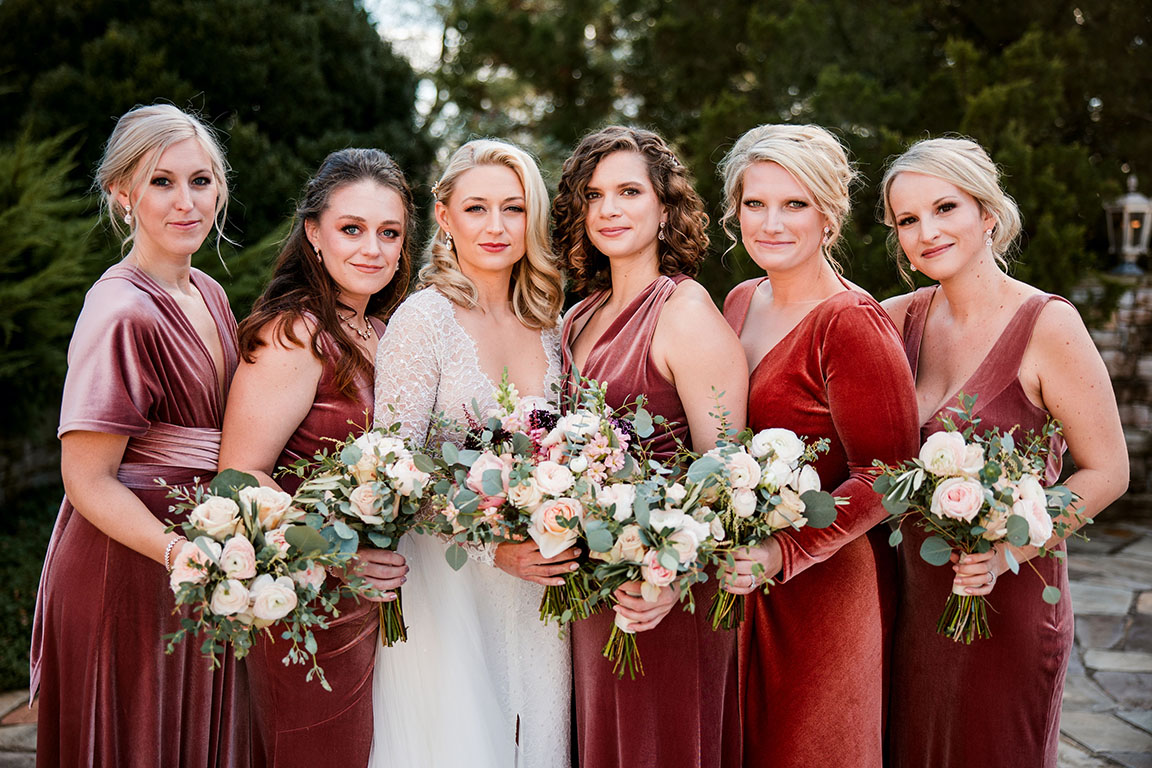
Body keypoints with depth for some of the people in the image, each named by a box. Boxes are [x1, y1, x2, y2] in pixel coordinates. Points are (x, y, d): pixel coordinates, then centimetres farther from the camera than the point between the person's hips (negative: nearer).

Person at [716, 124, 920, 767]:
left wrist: (781, 554, -29)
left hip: (827, 586, -7)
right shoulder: (741, 302, 6)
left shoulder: (853, 324, -17)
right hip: (739, 579, 7)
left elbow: (885, 476, -19)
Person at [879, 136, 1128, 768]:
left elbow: (1107, 472, -11)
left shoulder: (1047, 325, -15)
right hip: (913, 593, 5)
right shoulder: (907, 317, 1)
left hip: (1008, 600, -5)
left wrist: (1006, 552, -22)